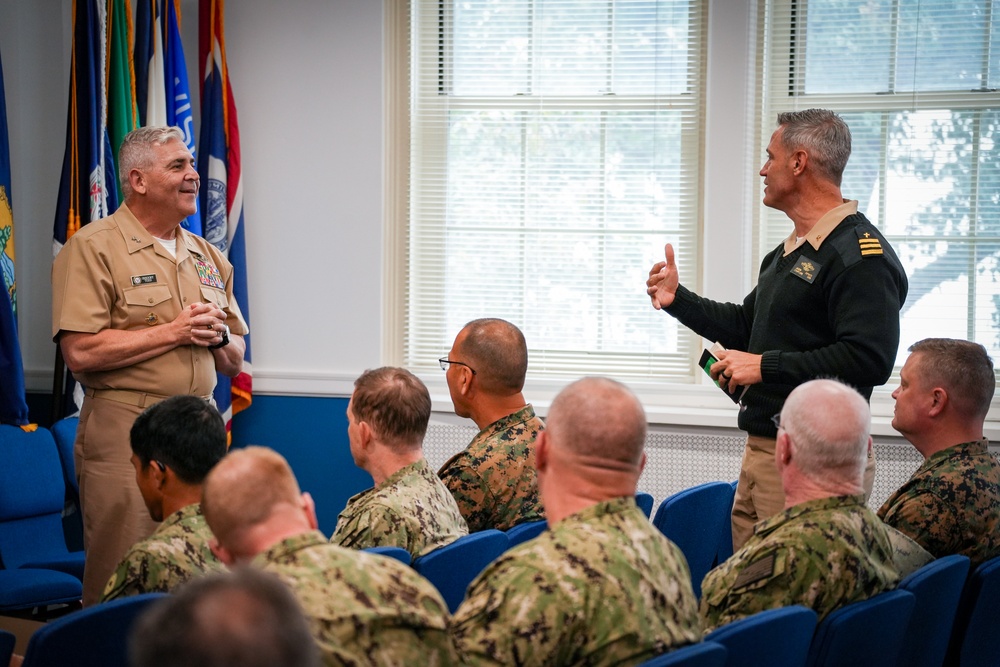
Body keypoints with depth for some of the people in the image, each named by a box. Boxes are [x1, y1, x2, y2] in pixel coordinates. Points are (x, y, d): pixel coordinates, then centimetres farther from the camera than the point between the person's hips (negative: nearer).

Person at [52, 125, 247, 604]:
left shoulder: (208, 257, 16)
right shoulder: (93, 248, -5)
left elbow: (234, 362, 21)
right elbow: (80, 353, -16)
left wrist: (217, 335, -3)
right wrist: (175, 332, -12)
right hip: (125, 434, -6)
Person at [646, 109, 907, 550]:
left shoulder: (861, 254, -15)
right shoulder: (786, 254, 20)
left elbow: (870, 359, -25)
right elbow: (746, 326, 31)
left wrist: (766, 366, -20)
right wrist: (677, 299, 19)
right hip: (761, 448, 10)